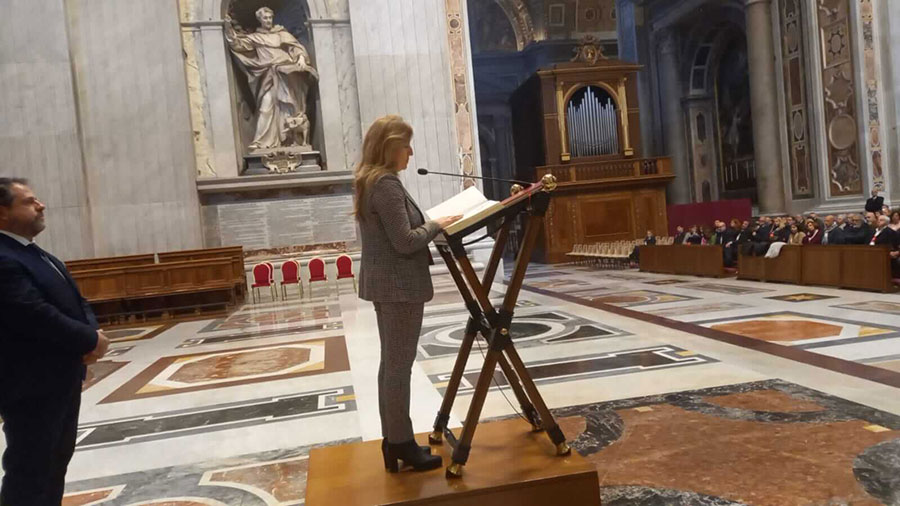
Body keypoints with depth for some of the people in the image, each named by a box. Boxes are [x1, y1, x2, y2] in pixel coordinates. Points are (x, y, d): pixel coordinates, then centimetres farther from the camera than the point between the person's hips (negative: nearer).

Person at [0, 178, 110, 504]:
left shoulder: (35, 254, 14)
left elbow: (74, 301, 14)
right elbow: (37, 317, -28)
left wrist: (92, 332, -6)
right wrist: (90, 340, -15)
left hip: (61, 378, 10)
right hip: (31, 386, -10)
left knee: (56, 461, 21)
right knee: (30, 470, 3)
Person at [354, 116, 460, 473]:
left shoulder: (369, 180, 14)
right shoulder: (387, 184, -18)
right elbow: (405, 241, -21)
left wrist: (428, 224, 11)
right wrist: (436, 225, -6)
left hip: (383, 282, 10)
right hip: (400, 284, -10)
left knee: (390, 363, 13)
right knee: (399, 365, -1)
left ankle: (392, 440, 23)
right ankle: (401, 443, 10)